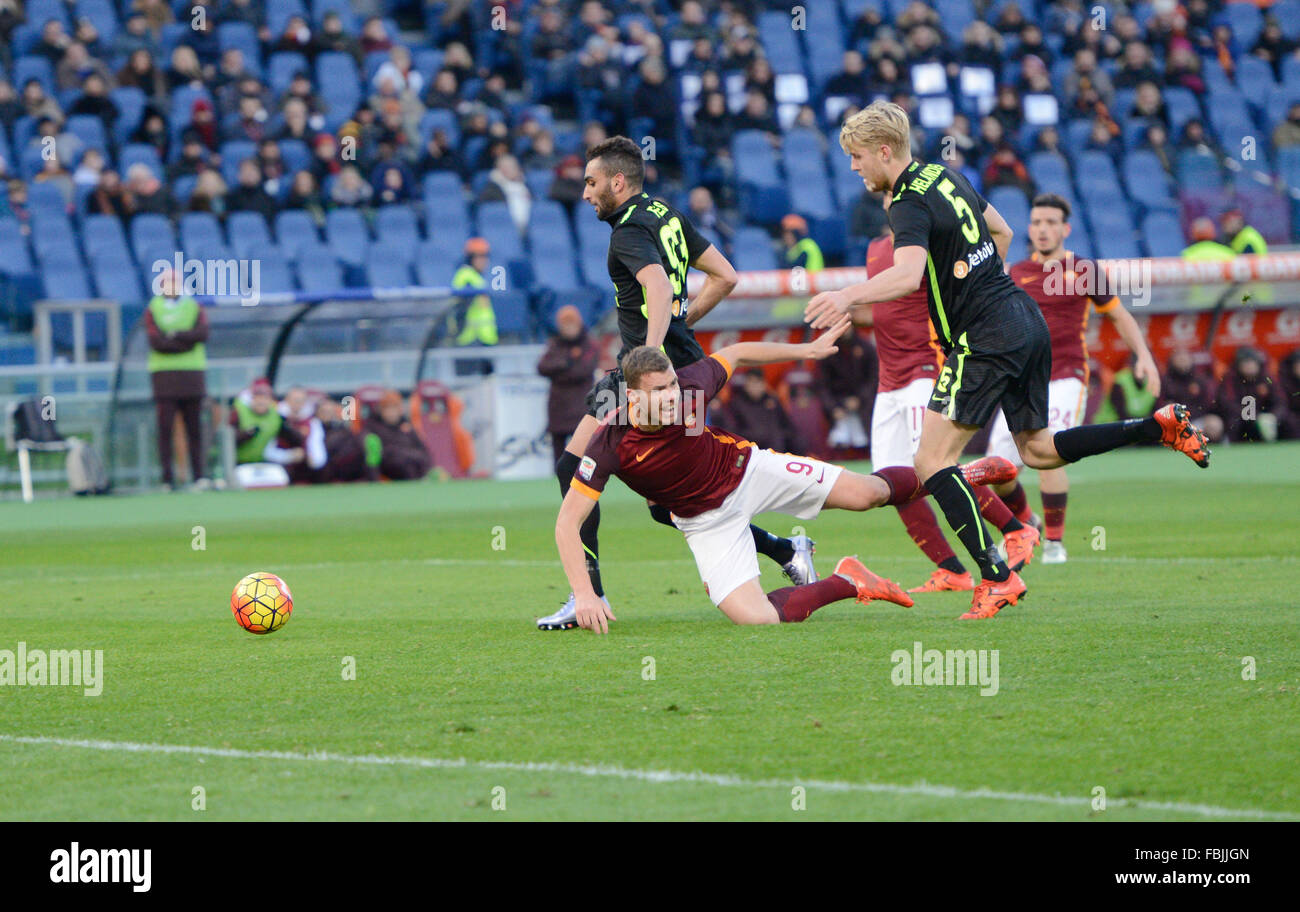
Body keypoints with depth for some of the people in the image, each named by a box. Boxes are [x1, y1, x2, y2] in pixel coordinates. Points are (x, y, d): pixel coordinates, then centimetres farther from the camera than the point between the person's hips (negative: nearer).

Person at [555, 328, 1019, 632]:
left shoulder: (689, 385, -24)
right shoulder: (611, 444, -31)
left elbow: (735, 354, -1)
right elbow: (567, 521, -27)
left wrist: (807, 350, 3)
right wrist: (585, 596, -37)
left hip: (748, 469, 1)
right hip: (707, 519, -1)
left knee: (866, 494, -3)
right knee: (756, 618, -20)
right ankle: (847, 582, 6)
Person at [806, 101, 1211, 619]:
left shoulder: (909, 205, -15)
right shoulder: (947, 176, 14)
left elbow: (908, 273, -35)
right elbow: (1002, 232, 28)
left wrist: (848, 297, -47)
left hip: (986, 339, -9)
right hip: (1025, 319, 9)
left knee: (932, 461, -7)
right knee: (1037, 450, 22)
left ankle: (996, 577, -14)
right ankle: (1162, 426, 15)